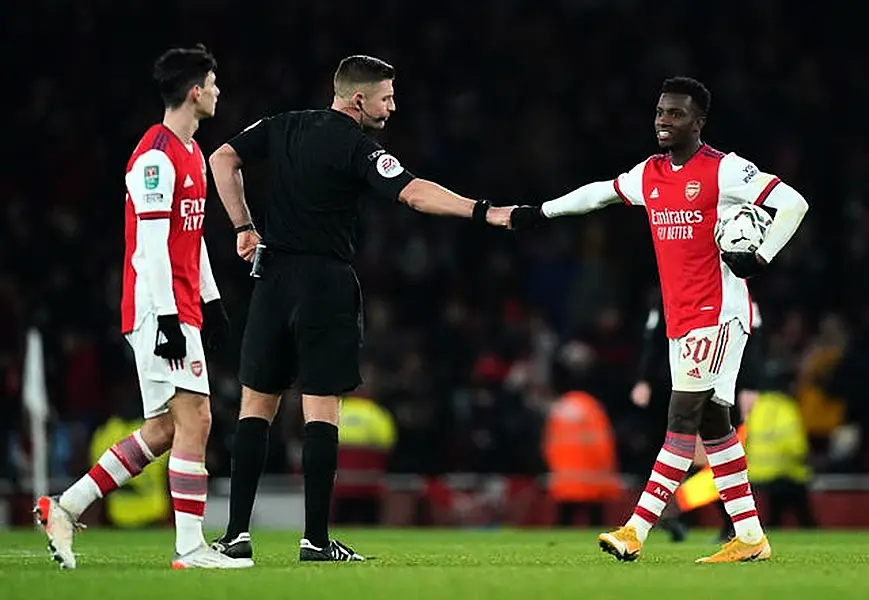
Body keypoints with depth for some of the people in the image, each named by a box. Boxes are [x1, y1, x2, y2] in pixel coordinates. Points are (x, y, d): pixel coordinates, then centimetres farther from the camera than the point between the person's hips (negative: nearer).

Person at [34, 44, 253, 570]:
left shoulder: (192, 153, 19)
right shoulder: (155, 157, -13)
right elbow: (152, 242, -18)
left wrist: (210, 300, 24)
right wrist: (166, 316, -22)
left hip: (182, 310, 10)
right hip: (159, 311, -10)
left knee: (162, 432, 9)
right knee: (194, 419, -12)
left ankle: (64, 509, 14)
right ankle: (190, 547, -12)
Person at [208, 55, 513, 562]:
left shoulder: (283, 128, 9)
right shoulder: (357, 147, -10)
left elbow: (223, 159, 8)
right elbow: (413, 193, -21)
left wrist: (244, 226, 10)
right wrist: (483, 212, -23)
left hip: (274, 275, 6)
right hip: (326, 282, -6)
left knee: (257, 404, 8)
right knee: (321, 409, -2)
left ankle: (238, 532, 3)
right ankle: (316, 539, -4)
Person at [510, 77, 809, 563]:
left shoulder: (724, 170, -10)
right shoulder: (648, 175, 11)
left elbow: (794, 203, -12)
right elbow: (602, 192, 29)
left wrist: (760, 257, -17)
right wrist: (541, 213, 32)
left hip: (718, 314, -8)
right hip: (680, 319, 8)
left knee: (683, 419, -13)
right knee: (712, 423, 9)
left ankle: (635, 531, -19)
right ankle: (750, 538, 14)